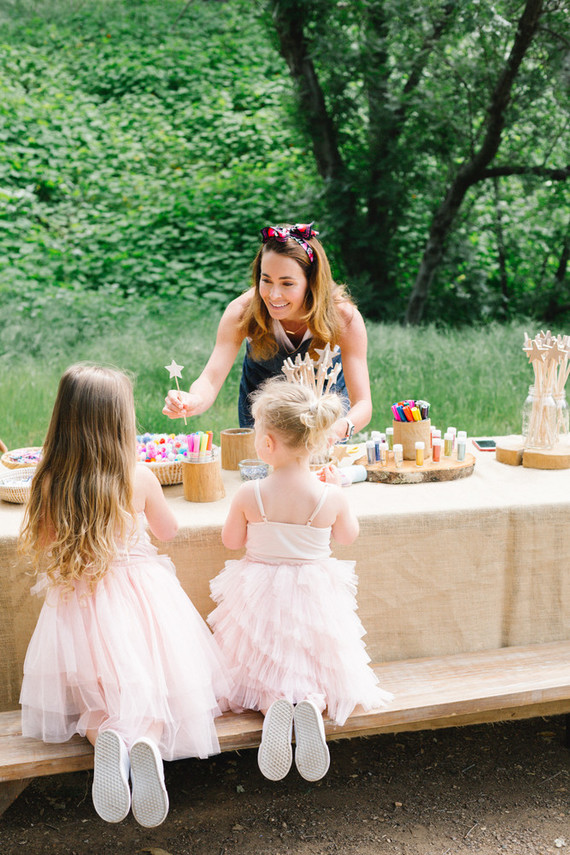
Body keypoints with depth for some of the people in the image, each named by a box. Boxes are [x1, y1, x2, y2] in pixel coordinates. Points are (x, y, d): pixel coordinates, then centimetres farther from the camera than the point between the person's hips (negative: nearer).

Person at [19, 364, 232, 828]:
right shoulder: (139, 477, -10)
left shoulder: (49, 482, -9)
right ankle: (148, 739, -19)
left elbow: (39, 548, 4)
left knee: (94, 697, 16)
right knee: (153, 687, 15)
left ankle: (107, 737, -19)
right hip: (141, 595, 0)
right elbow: (168, 529, 8)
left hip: (77, 603, 1)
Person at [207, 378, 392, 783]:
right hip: (314, 595, 1)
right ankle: (314, 701, -14)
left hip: (260, 598, 0)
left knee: (263, 670, 19)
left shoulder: (249, 495, -17)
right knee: (318, 666, 21)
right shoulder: (331, 496, -15)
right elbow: (348, 535, 5)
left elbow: (232, 540, 0)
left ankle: (273, 704, -15)